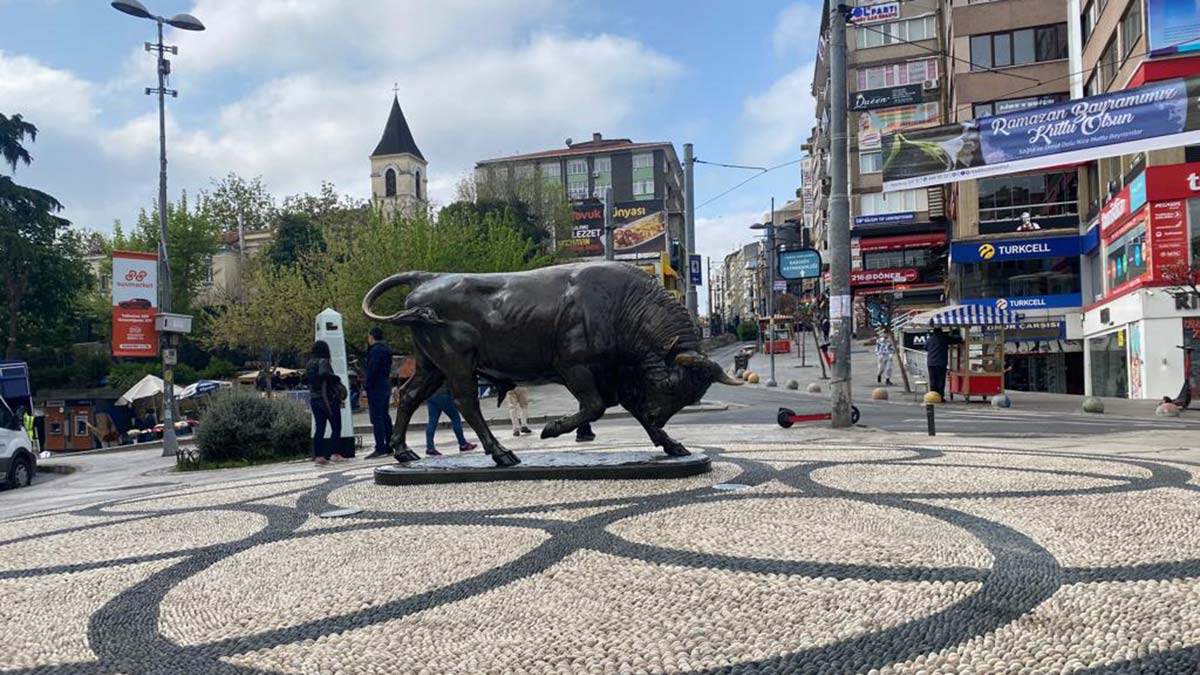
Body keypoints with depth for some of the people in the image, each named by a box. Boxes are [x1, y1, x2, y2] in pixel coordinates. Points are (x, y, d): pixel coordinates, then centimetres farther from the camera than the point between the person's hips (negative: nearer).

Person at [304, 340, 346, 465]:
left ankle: (318, 455, 2)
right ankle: (333, 454, -6)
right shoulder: (323, 362, -13)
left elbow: (305, 380, 19)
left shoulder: (309, 364, 10)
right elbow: (324, 374, -31)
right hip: (328, 399, -7)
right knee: (336, 428, 2)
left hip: (314, 399, 7)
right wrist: (337, 378, -17)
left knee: (319, 428, 8)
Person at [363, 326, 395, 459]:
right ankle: (389, 447, 19)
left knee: (376, 418, -9)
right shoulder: (386, 349, 14)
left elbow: (372, 370, -19)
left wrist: (367, 387, -15)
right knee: (385, 417, 14)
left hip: (376, 388, -10)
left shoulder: (375, 350, -14)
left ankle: (380, 449, -11)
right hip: (386, 386, 10)